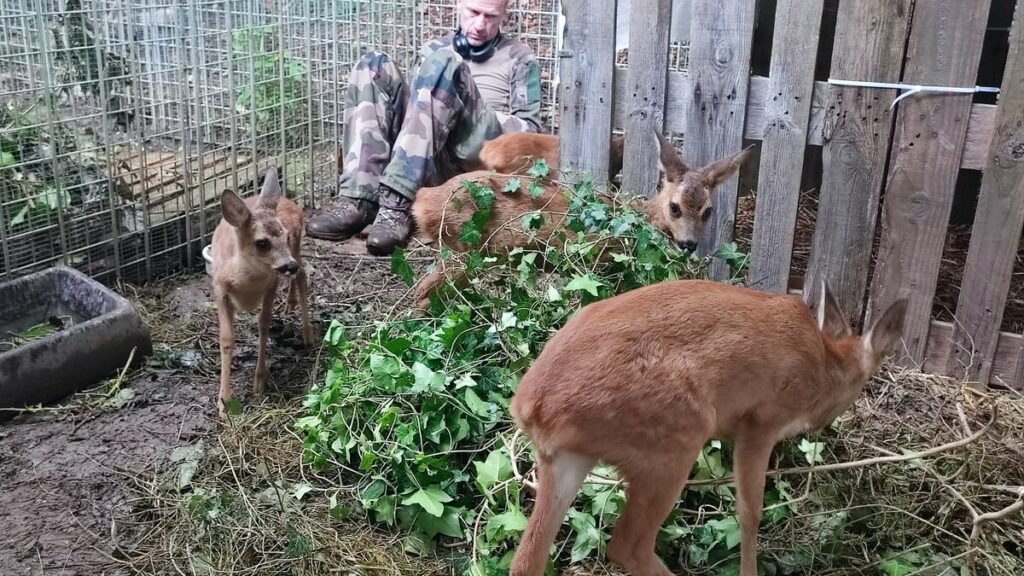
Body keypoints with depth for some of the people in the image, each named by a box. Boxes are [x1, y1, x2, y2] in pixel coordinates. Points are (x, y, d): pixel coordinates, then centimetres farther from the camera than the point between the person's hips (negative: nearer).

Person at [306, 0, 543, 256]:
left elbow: (529, 129, 8)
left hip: (479, 156, -4)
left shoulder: (519, 57, 18)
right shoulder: (434, 49, 28)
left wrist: (481, 118, -8)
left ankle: (396, 203, -41)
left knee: (443, 63, -25)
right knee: (374, 66, -12)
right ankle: (358, 201, -32)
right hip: (425, 158, 4)